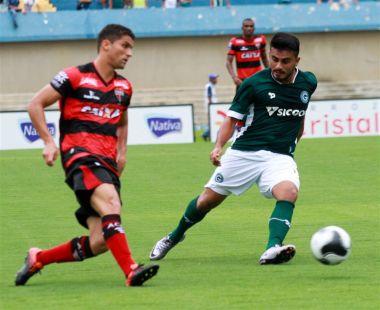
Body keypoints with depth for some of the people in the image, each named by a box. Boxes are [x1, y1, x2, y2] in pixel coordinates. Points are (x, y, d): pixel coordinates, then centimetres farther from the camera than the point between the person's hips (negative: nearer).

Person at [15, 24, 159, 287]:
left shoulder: (124, 87, 17)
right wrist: (49, 142, -9)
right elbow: (35, 105, 1)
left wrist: (122, 152, 17)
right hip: (80, 155, -7)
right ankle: (131, 271, -41)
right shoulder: (75, 77, -2)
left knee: (100, 242, -4)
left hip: (107, 162, 7)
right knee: (110, 202, -34)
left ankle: (38, 259, 17)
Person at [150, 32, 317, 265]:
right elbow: (232, 118, -3)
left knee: (289, 192, -31)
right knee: (207, 200, 7)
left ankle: (272, 250, -43)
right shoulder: (254, 84, -7)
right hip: (244, 152, -1)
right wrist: (219, 146, -19)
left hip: (280, 156, 1)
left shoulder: (308, 83, 2)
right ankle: (174, 237, 35)